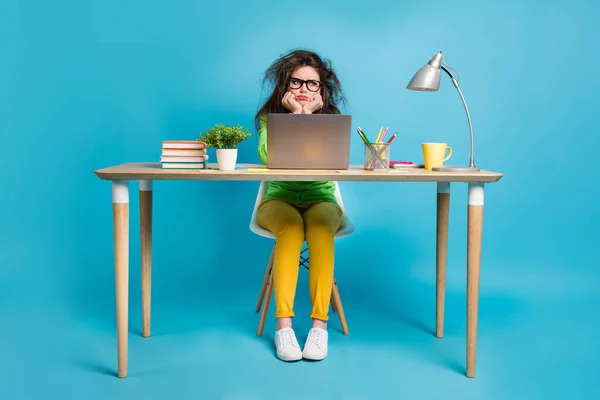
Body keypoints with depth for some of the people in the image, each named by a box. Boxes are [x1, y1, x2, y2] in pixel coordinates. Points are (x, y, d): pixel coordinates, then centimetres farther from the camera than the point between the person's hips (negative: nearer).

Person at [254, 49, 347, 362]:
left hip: (320, 200, 1)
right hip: (278, 200, 0)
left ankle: (319, 324, -33)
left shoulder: (331, 117, 3)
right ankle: (283, 325, -34)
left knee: (320, 230, -34)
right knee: (290, 228, -35)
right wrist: (294, 114, -14)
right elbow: (267, 155, -18)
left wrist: (308, 115, -14)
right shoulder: (270, 115, 3)